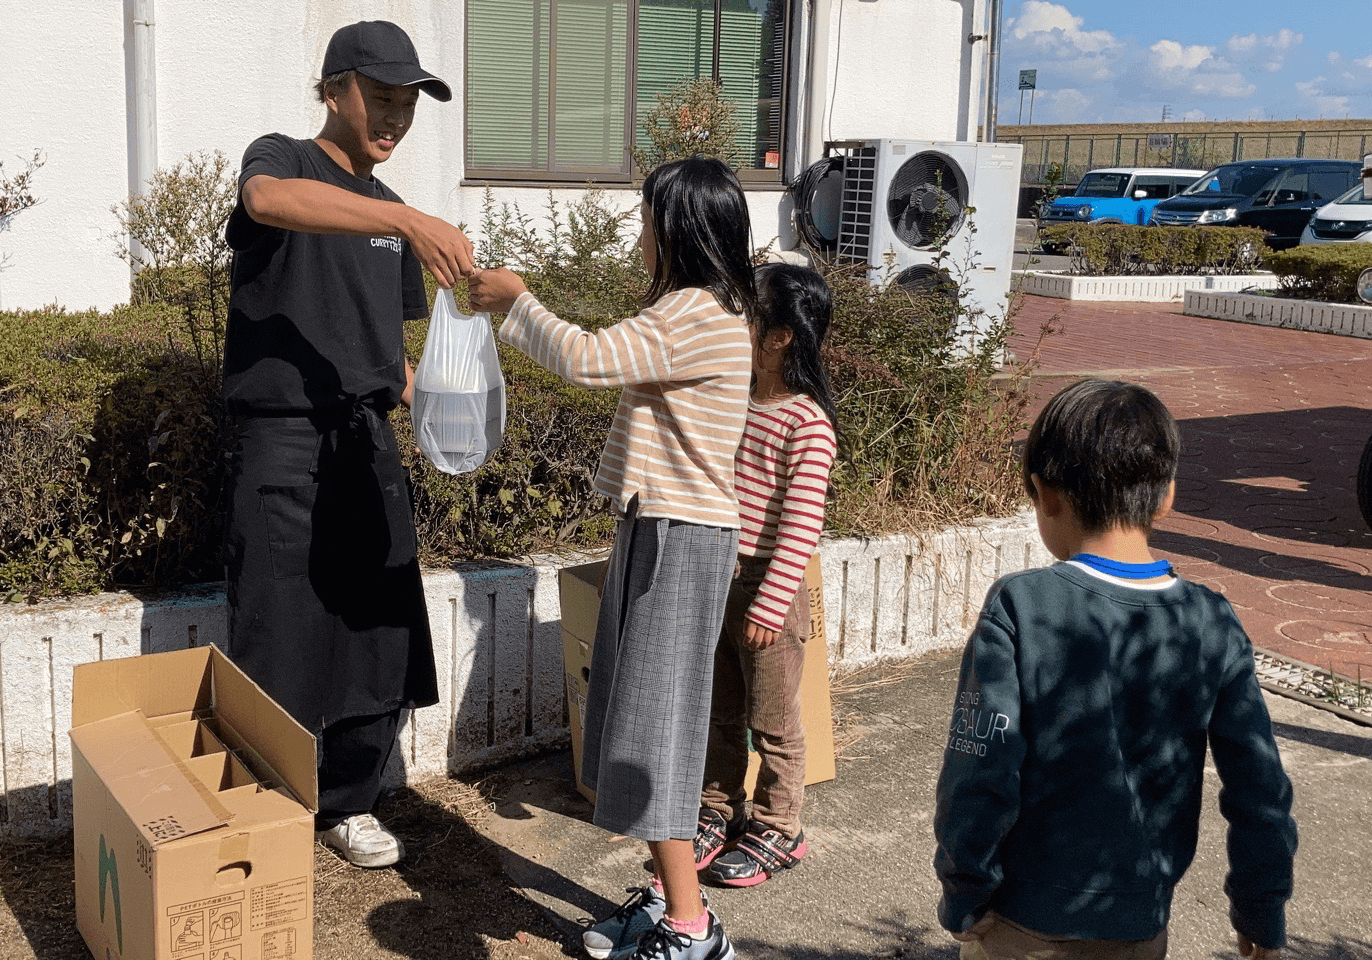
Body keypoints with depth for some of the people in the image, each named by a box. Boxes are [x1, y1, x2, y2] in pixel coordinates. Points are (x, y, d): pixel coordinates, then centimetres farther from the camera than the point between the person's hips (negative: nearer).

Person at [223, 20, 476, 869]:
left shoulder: (388, 212, 17)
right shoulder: (282, 159, -1)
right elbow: (267, 199, -29)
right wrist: (409, 220, -40)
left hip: (368, 443, 6)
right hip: (283, 440, -6)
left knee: (382, 642, 9)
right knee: (280, 649, -3)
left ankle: (349, 805, 26)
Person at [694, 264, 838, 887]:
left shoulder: (807, 423, -18)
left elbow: (800, 526, -20)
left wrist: (769, 604, -20)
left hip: (767, 586, -7)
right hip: (715, 577, 7)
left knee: (771, 721, 9)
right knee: (718, 711, 18)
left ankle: (777, 831, 25)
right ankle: (718, 813, 34)